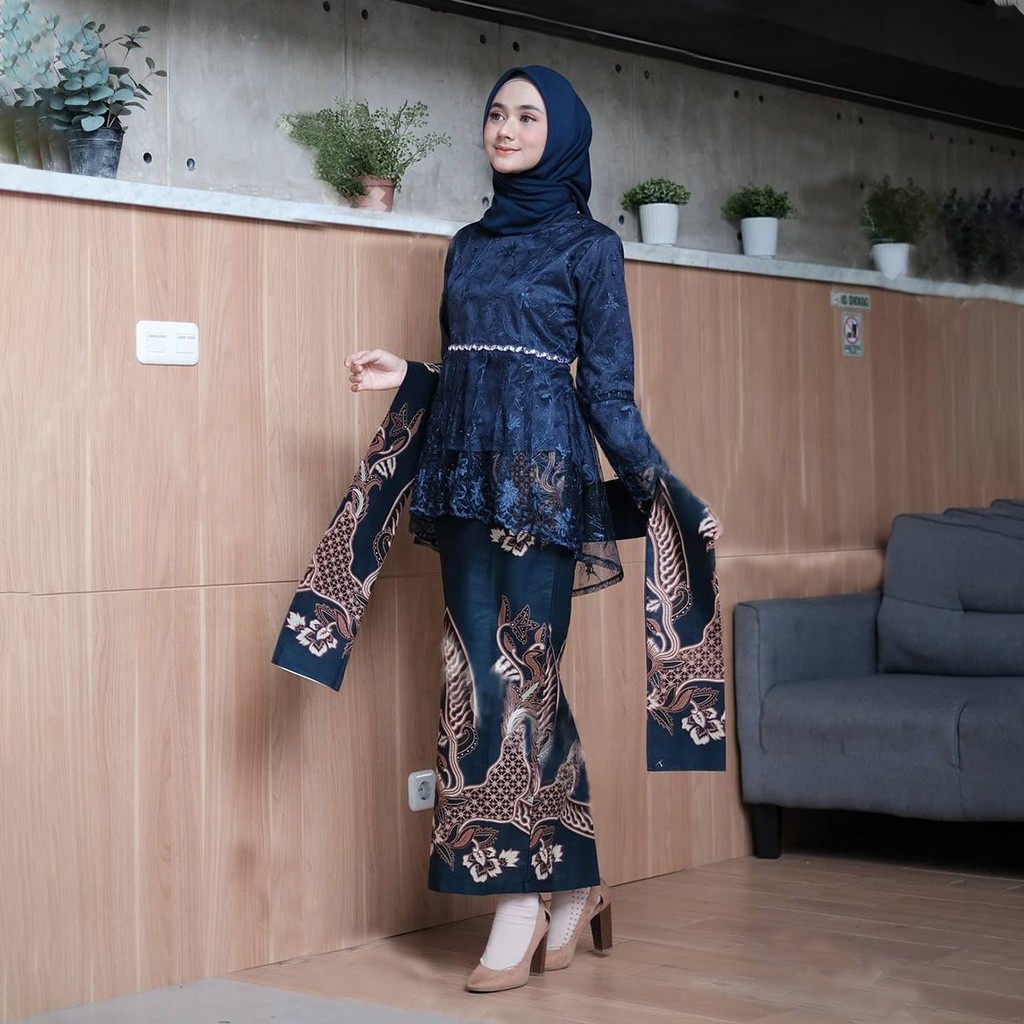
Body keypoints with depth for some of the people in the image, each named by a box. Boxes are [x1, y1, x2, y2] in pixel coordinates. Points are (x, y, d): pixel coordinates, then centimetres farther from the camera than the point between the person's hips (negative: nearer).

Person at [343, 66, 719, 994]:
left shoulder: (589, 245, 2)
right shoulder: (470, 244, 18)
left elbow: (608, 389, -1)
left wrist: (665, 491, -8)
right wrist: (404, 377, 6)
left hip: (543, 474, -6)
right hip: (467, 473, 6)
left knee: (518, 676, -8)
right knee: (480, 675, 3)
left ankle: (523, 904, -1)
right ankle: (574, 884, 14)